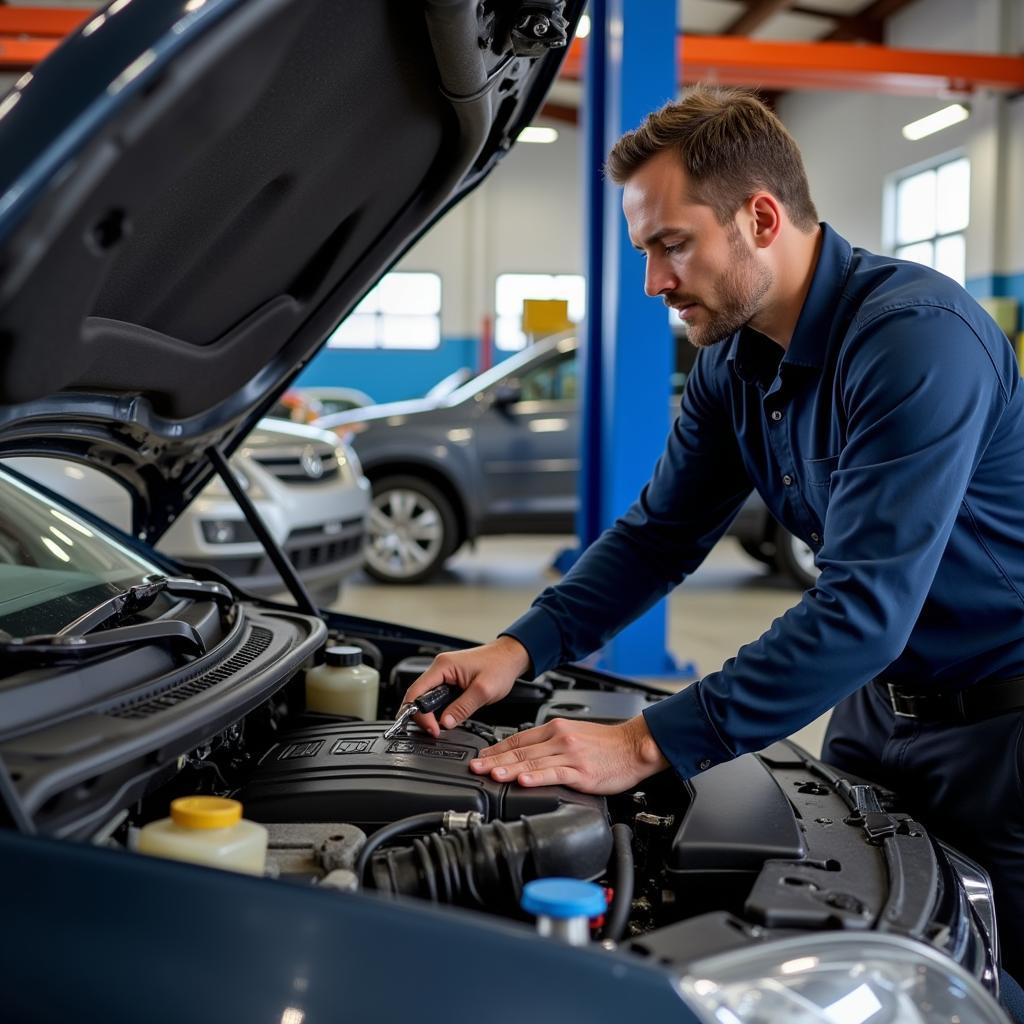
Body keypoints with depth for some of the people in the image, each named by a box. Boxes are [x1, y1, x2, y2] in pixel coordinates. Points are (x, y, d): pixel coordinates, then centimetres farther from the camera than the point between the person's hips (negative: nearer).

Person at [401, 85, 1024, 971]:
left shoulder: (919, 335, -28)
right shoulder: (734, 363, 0)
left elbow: (864, 608, -34)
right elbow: (660, 536, 6)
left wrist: (650, 744, -35)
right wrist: (521, 648, -9)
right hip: (877, 703, 8)